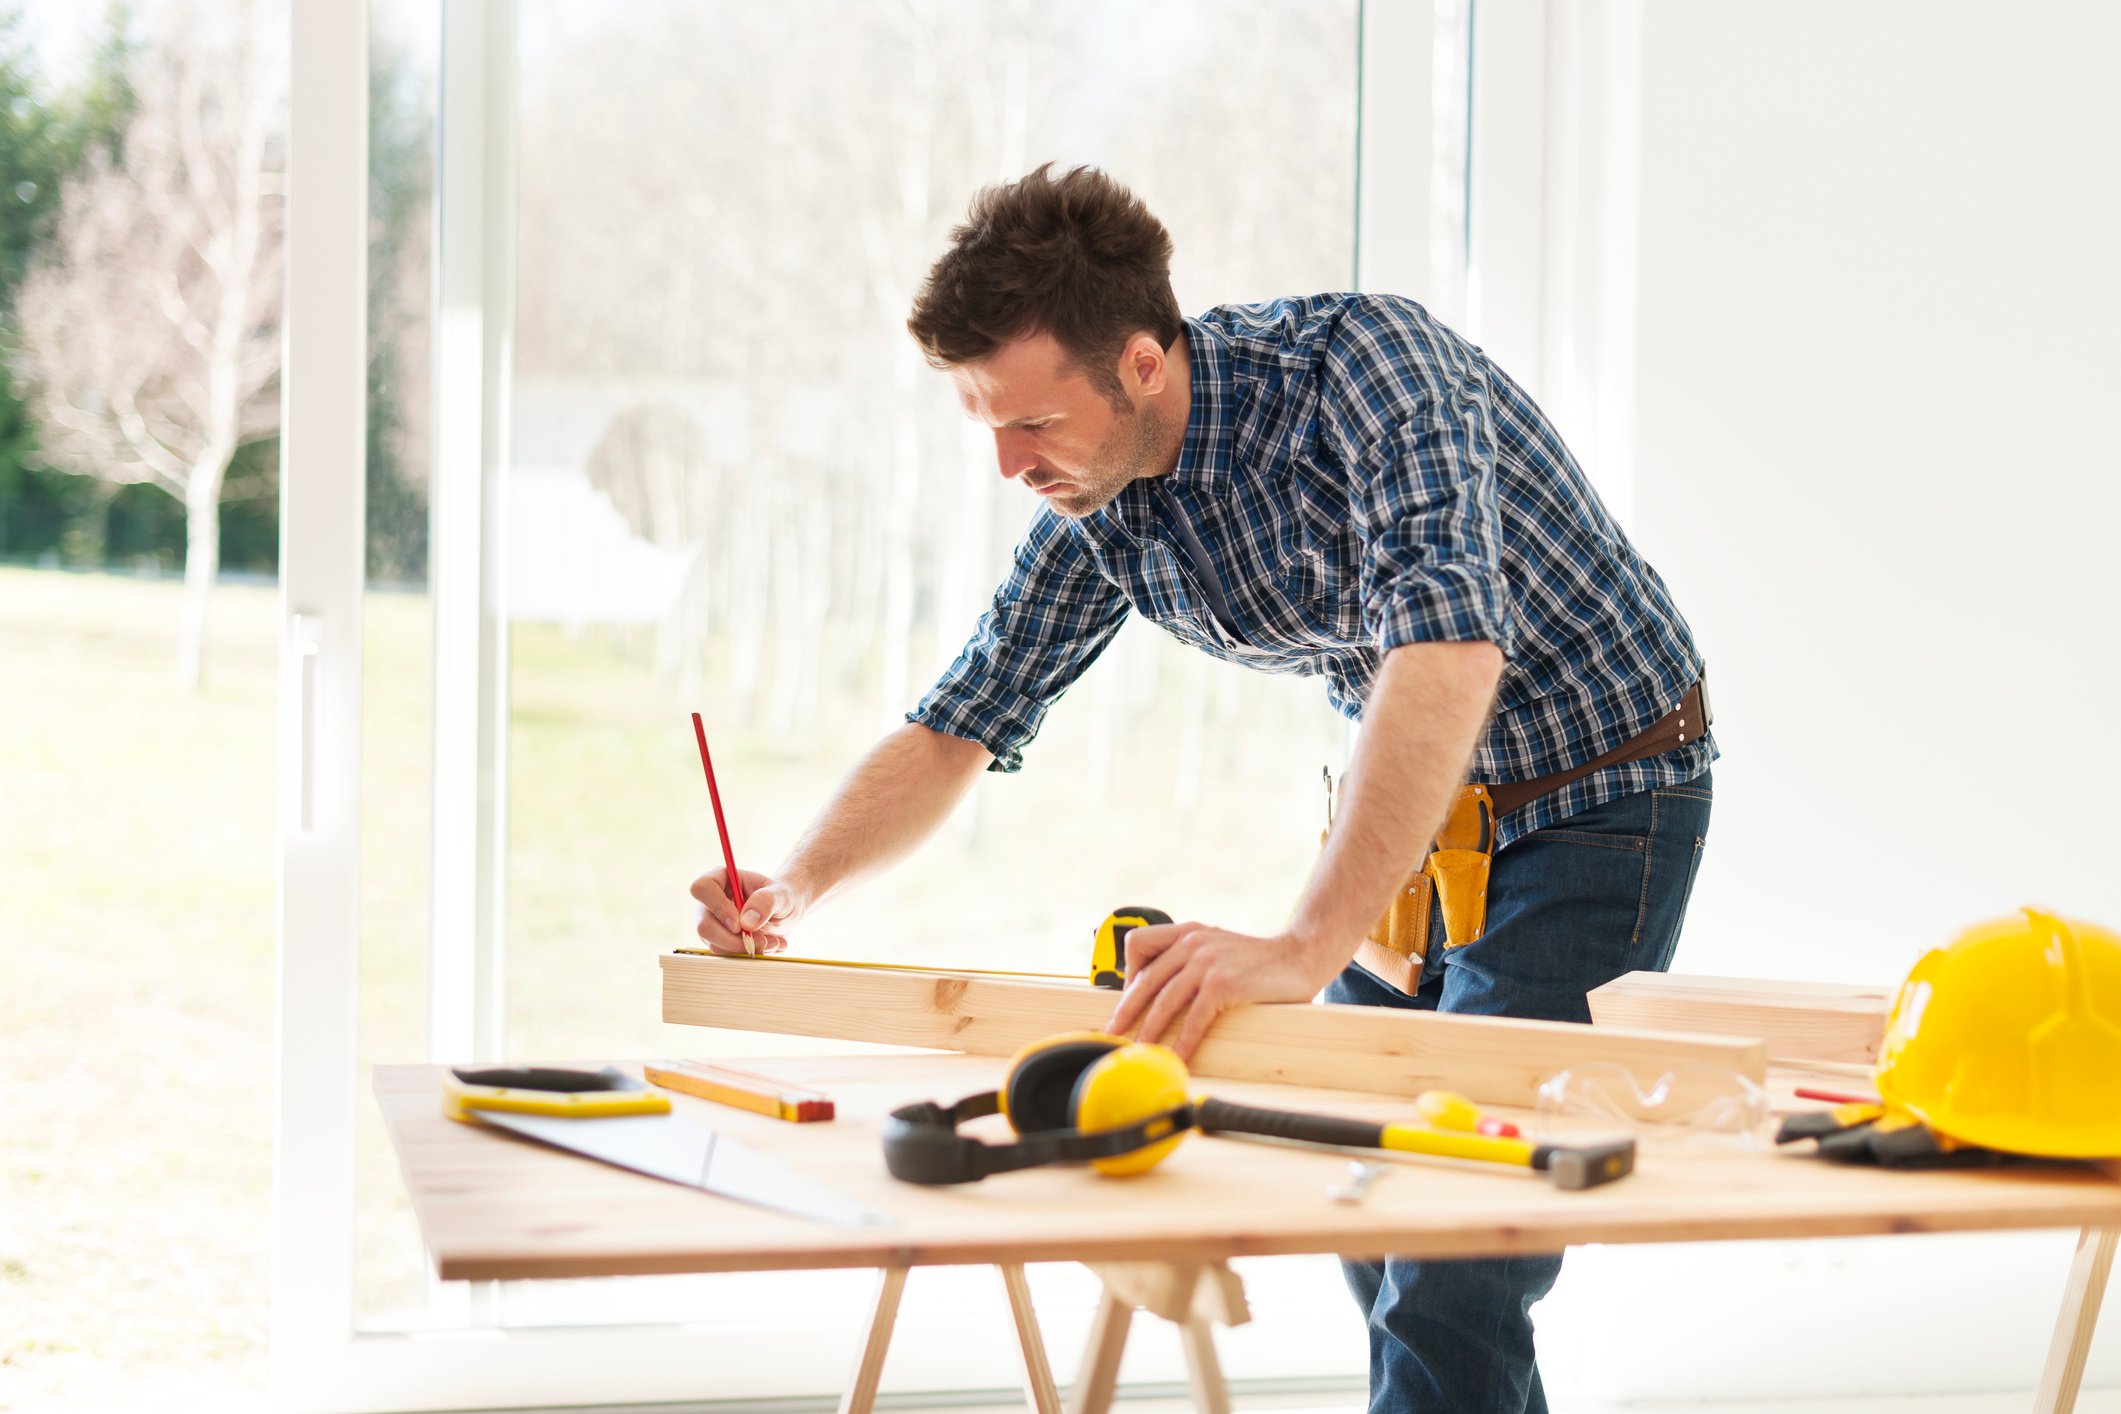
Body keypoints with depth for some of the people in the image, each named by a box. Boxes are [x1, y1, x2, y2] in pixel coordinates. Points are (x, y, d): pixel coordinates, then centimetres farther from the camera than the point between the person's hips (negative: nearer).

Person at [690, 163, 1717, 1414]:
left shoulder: (1362, 359, -30)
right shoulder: (1098, 513, -7)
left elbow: (1450, 651, -43)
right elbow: (960, 725, 3)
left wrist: (1304, 948, -50)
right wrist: (796, 889, -14)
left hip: (1595, 798, -7)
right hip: (1411, 807, 7)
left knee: (1455, 1278, -14)